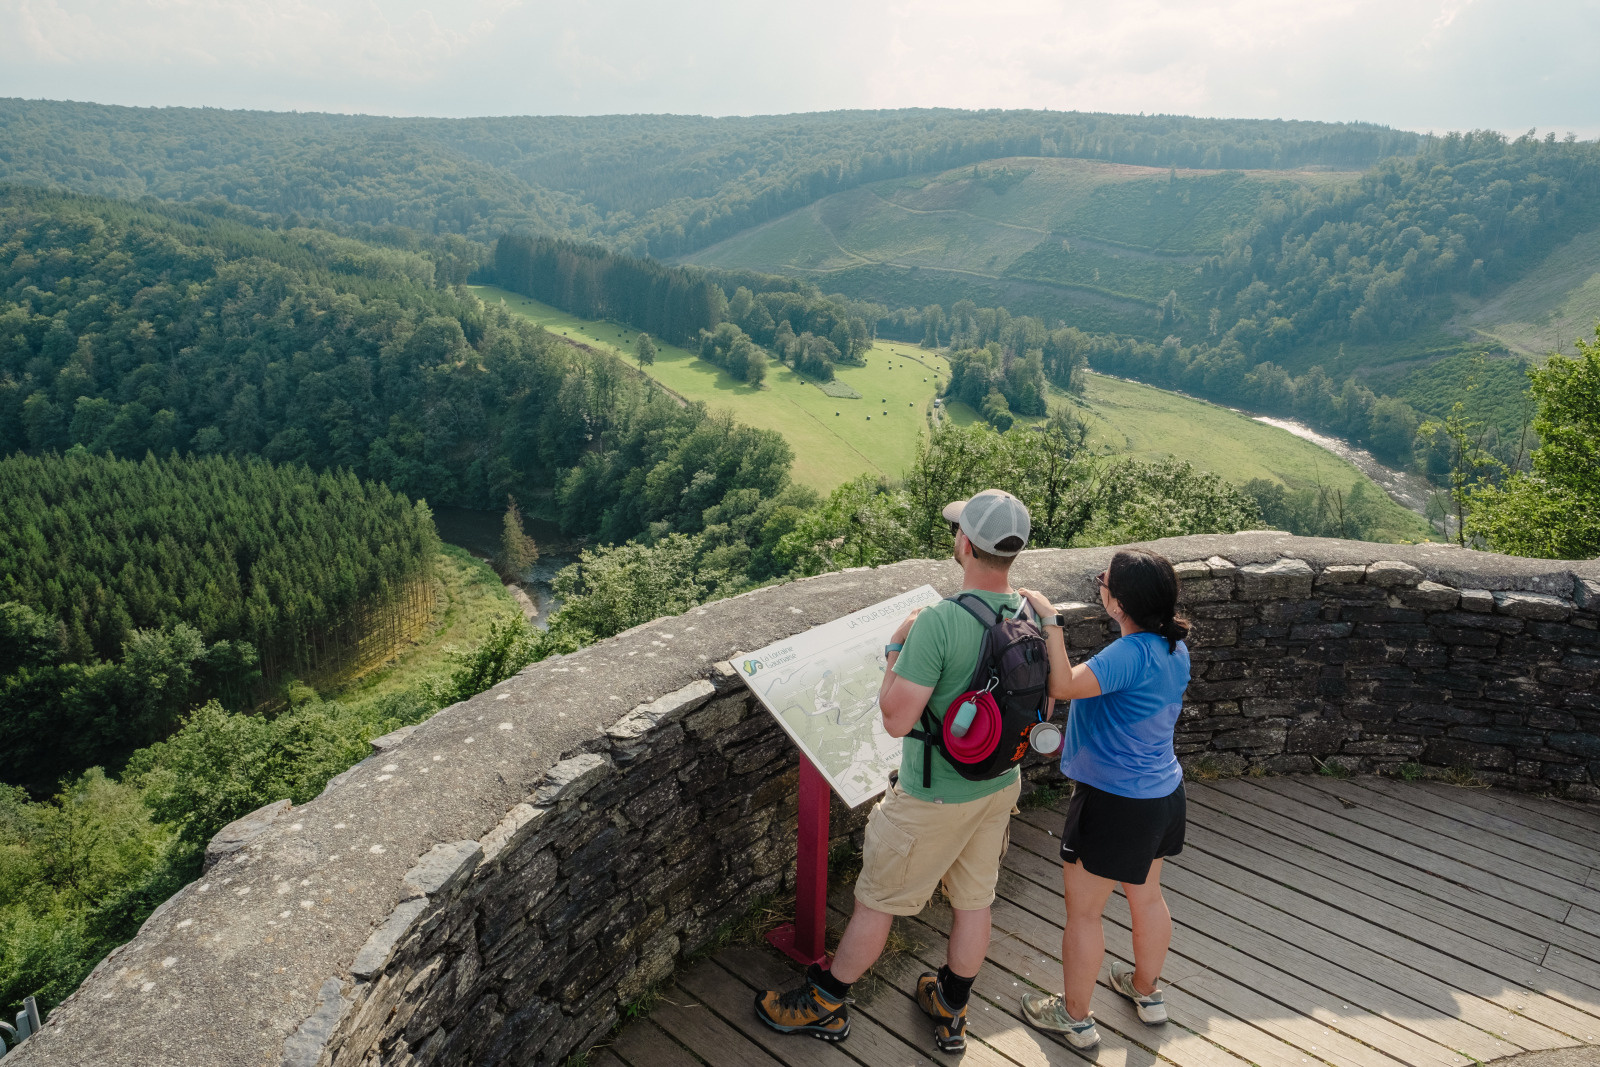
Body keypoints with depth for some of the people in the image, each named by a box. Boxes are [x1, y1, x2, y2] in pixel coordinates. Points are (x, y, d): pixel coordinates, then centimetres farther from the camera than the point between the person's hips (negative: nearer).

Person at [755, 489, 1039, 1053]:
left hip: (934, 798, -6)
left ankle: (824, 1005, 32)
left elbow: (896, 720, -27)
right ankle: (951, 1012, 42)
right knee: (974, 900, 21)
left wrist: (897, 648, -14)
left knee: (876, 900, 12)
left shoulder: (938, 622, -31)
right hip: (1000, 785, 7)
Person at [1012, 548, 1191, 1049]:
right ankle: (1146, 990, 48)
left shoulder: (1131, 654, -29)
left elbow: (1063, 686, -39)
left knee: (1083, 912, 10)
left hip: (1114, 804, -9)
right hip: (1163, 793, 9)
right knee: (1147, 895, 27)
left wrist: (1050, 621, -32)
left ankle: (1075, 1017, 28)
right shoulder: (1175, 648, -1)